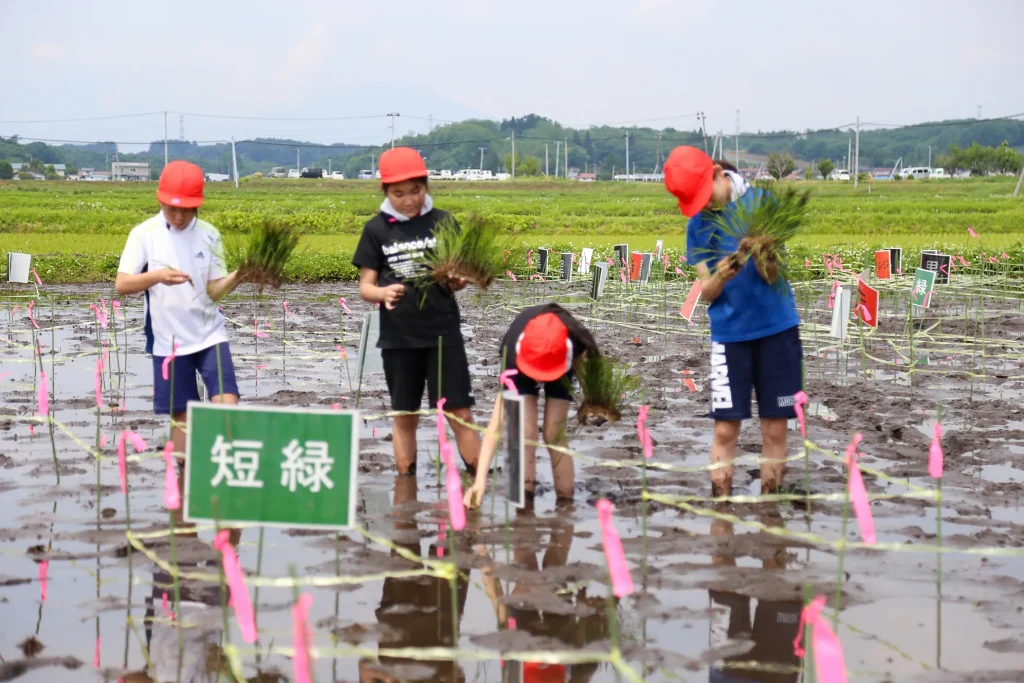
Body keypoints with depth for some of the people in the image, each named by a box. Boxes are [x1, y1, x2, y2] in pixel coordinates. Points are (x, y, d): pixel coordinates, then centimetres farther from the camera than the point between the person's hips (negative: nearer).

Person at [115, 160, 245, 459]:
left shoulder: (209, 235, -1)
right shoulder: (144, 234, -6)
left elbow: (214, 291, -3)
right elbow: (121, 285, -13)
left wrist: (236, 278, -24)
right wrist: (157, 276, -31)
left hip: (210, 334, 1)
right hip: (168, 341, -1)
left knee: (227, 404, -14)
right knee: (181, 415, 6)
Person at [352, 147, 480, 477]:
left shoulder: (443, 222, 0)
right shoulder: (376, 229, 0)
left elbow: (460, 273, 5)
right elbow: (365, 286, 1)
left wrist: (458, 280, -19)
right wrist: (383, 293, -21)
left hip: (443, 333, -1)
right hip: (398, 338, 1)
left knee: (460, 413, -2)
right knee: (404, 416, 10)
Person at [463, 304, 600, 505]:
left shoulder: (575, 340, -42)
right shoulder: (515, 356, -44)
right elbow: (496, 427, -47)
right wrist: (480, 480, -54)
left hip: (561, 370, 1)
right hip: (520, 370, -1)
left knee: (553, 434, -10)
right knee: (526, 432, -17)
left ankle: (566, 500, -1)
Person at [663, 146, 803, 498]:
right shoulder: (698, 225, 1)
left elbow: (775, 273, -6)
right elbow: (706, 293, -1)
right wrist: (719, 277, -22)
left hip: (777, 327, -1)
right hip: (729, 333, 1)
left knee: (774, 429, 3)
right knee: (725, 430, -1)